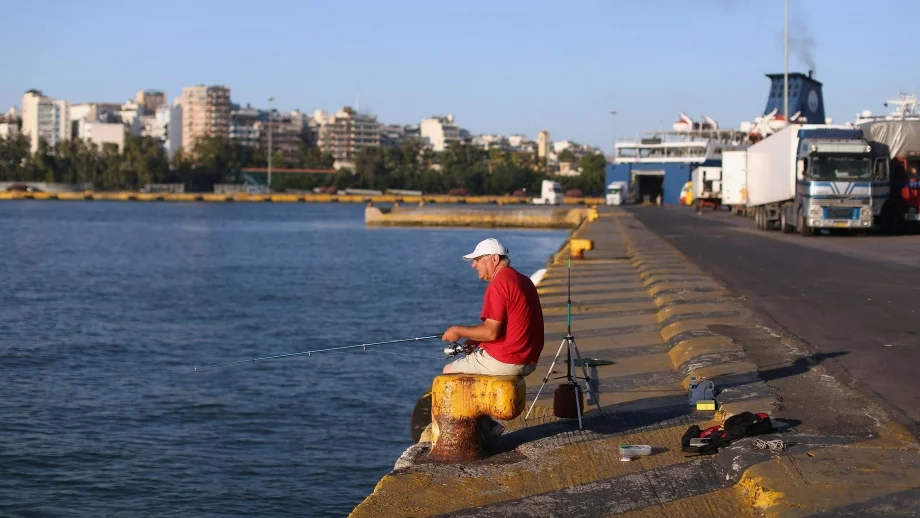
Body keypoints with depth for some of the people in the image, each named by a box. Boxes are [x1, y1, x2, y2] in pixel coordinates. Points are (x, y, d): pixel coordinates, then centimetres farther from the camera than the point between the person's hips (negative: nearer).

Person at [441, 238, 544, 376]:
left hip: (504, 362, -9)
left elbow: (491, 332, -22)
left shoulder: (498, 285, -18)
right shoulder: (524, 281, 12)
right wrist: (477, 339, 12)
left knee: (449, 371, 10)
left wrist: (458, 331, -8)